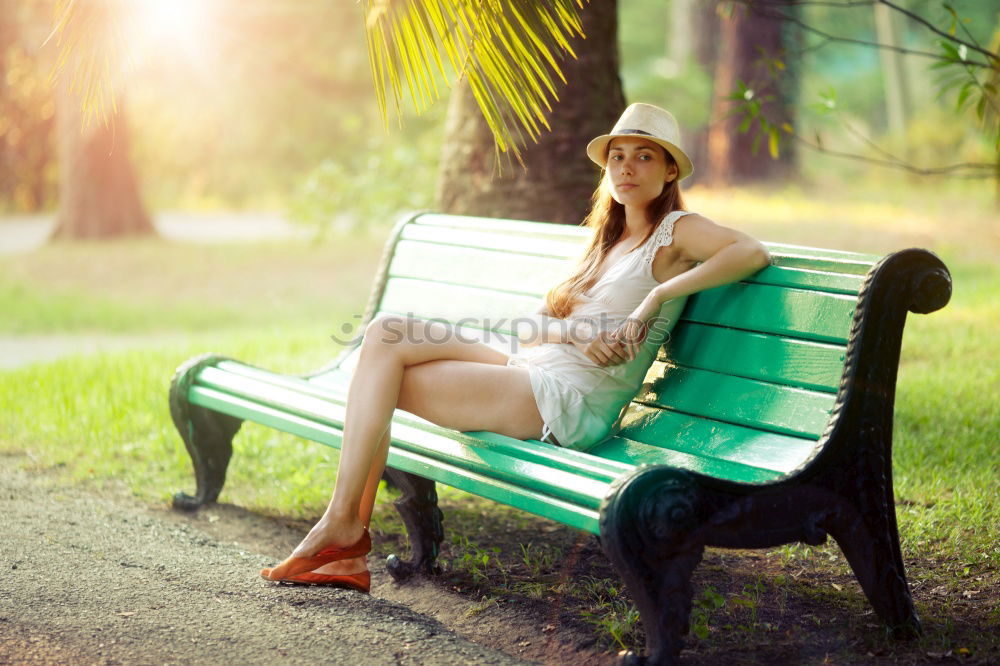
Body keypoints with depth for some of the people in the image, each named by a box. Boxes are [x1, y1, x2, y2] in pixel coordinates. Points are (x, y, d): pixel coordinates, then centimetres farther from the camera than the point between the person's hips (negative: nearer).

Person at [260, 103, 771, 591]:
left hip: (569, 400, -8)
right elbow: (529, 328, 14)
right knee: (385, 334, -7)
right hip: (530, 374, 8)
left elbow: (753, 253, -19)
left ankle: (342, 521, -3)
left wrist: (657, 296, -20)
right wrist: (571, 333, -10)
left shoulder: (676, 230, 3)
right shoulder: (608, 241, 24)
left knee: (382, 381, -13)